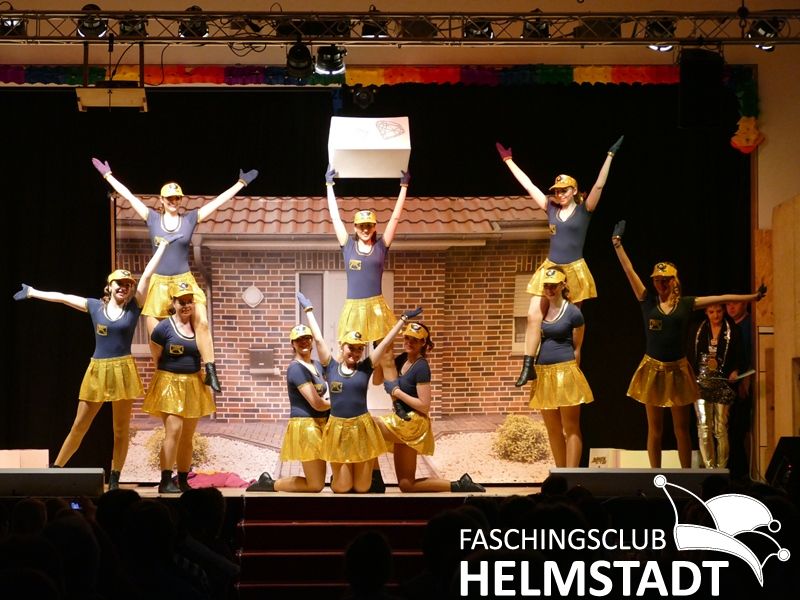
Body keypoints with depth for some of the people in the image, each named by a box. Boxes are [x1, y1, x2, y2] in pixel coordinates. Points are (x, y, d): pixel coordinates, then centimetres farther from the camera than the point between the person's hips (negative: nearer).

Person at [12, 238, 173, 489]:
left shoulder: (134, 307, 2)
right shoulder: (95, 306, 5)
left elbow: (147, 275, 0)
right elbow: (62, 297, 13)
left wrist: (163, 245, 3)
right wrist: (33, 292, 20)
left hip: (123, 370, -1)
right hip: (98, 370, 1)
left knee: (121, 429, 3)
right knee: (79, 425, 5)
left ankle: (114, 481, 9)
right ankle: (55, 470, 11)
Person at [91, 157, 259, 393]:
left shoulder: (190, 219, 3)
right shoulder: (152, 218, 3)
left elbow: (218, 201, 3)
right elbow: (128, 195, 6)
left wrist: (241, 183, 3)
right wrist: (108, 175, 9)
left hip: (185, 281, -1)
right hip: (158, 283, 1)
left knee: (202, 322, -19)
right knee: (155, 333, 2)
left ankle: (210, 372, -18)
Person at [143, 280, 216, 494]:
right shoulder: (164, 327, -9)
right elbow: (155, 356, 1)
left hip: (193, 385, 5)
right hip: (170, 384, -5)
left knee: (187, 436, 9)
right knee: (173, 430, -17)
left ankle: (183, 480, 16)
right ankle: (165, 481, -15)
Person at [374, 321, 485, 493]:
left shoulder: (421, 367, -17)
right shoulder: (402, 359, 7)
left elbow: (424, 406, -21)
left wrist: (397, 392, -19)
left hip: (412, 423, -9)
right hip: (401, 421, 9)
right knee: (406, 485, 11)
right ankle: (459, 486, 14)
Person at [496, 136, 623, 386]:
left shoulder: (584, 209, -3)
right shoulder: (551, 209, 6)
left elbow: (599, 185, -14)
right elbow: (528, 184, 9)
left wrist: (610, 156, -21)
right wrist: (508, 160, 11)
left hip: (574, 270, -3)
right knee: (534, 316, -7)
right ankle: (528, 367, -5)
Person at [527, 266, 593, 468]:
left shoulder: (573, 312, -4)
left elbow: (577, 347, 1)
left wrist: (571, 372, 1)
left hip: (565, 372, -6)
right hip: (543, 373, 6)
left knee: (571, 427, -4)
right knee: (553, 430, 10)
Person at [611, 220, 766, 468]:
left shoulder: (686, 304, 3)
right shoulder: (648, 301, 1)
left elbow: (721, 299, 5)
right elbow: (629, 271, 0)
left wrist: (753, 297, 6)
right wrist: (617, 243, -2)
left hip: (678, 370, 0)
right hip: (653, 369, 0)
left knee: (681, 429, 4)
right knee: (654, 429, 4)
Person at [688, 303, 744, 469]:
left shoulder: (732, 331, 4)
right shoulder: (698, 330, 10)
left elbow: (738, 356, 4)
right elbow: (690, 356, 11)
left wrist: (735, 371, -14)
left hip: (722, 383, -2)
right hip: (701, 382, 2)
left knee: (721, 428, -4)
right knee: (704, 427, -3)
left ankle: (721, 469, 2)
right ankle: (709, 468, 1)